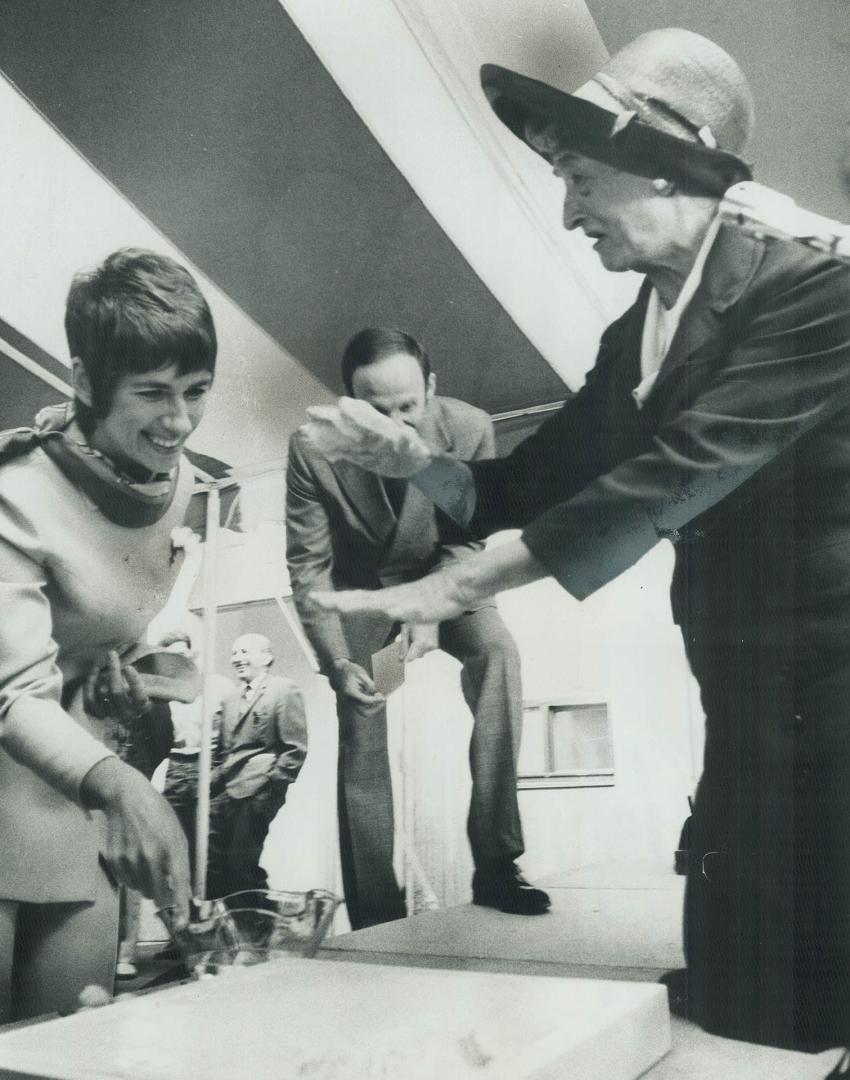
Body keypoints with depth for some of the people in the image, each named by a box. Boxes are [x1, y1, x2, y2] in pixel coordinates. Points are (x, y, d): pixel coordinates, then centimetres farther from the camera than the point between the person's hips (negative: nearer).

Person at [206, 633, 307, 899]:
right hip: (226, 789, 8)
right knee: (213, 866, 5)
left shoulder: (284, 690, -3)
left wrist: (273, 784, -13)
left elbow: (296, 747, -8)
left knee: (241, 864, -7)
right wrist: (217, 779, 10)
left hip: (256, 791, -8)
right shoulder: (236, 697, 21)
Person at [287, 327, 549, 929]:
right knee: (362, 749, -3)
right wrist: (337, 662, -29)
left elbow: (467, 538, -12)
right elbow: (308, 566, -18)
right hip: (362, 588, 0)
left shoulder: (470, 429, -25)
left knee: (496, 650, -29)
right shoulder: (313, 448, -26)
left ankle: (496, 865, -23)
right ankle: (377, 920, 11)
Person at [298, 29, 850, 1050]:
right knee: (724, 985, 13)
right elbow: (523, 487, 13)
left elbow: (673, 477, -24)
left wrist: (463, 583, -23)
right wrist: (413, 458, -6)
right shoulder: (631, 337, 10)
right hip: (743, 700, 7)